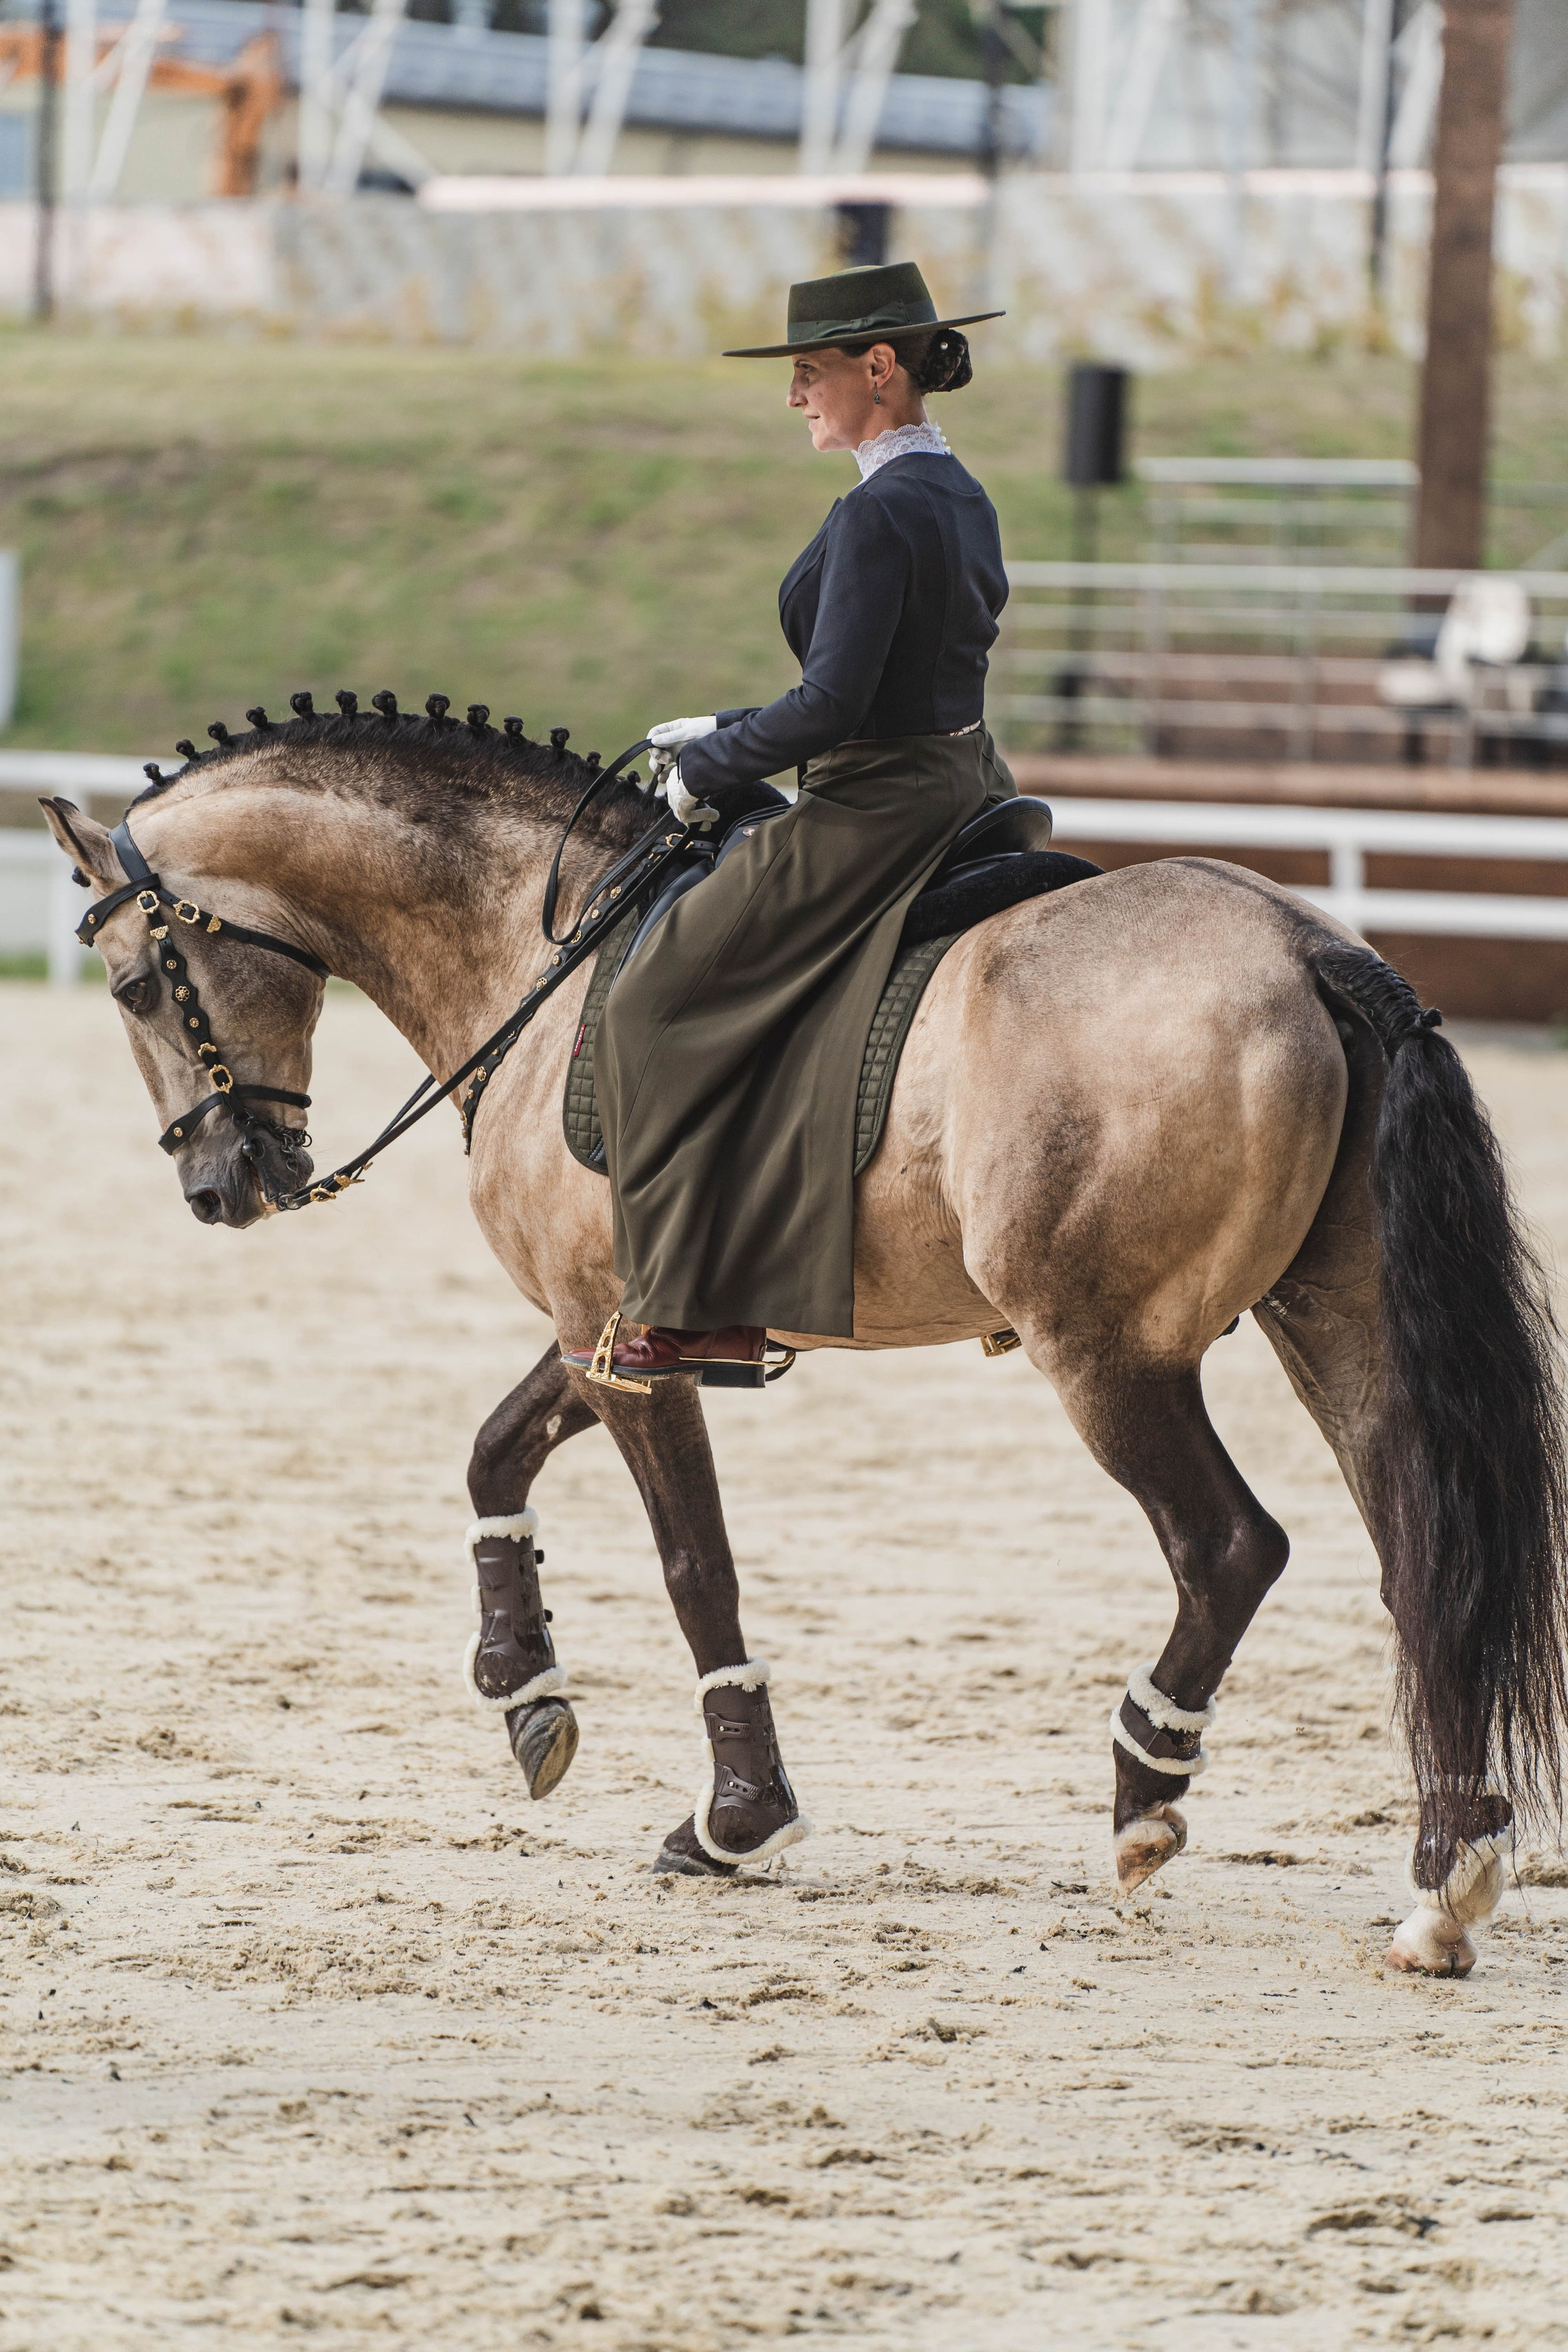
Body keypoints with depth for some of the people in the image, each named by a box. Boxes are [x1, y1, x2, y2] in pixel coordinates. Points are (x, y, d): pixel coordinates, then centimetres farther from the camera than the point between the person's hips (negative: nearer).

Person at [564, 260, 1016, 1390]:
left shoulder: (879, 512, -20)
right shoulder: (964, 500, 11)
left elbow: (834, 707, -23)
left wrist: (710, 770, -8)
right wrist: (730, 733, 18)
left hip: (872, 819, -10)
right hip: (962, 787, 10)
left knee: (661, 1000, -3)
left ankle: (694, 1307, -5)